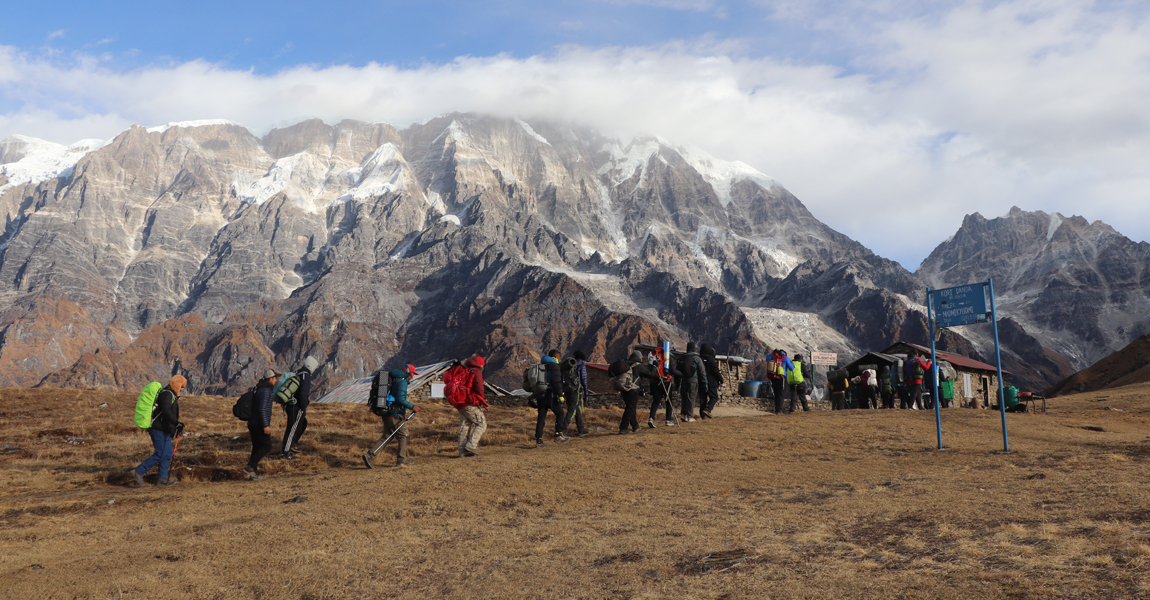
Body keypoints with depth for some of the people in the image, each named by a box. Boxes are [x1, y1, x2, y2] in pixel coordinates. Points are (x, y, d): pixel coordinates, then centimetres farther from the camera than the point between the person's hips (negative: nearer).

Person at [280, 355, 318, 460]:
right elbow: (304, 394, -24)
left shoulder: (297, 374, 12)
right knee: (292, 429, -4)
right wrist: (303, 408, -15)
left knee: (303, 424, 25)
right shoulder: (306, 377, -18)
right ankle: (285, 452, -1)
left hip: (290, 405, 10)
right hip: (296, 407, -10)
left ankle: (293, 443, 34)